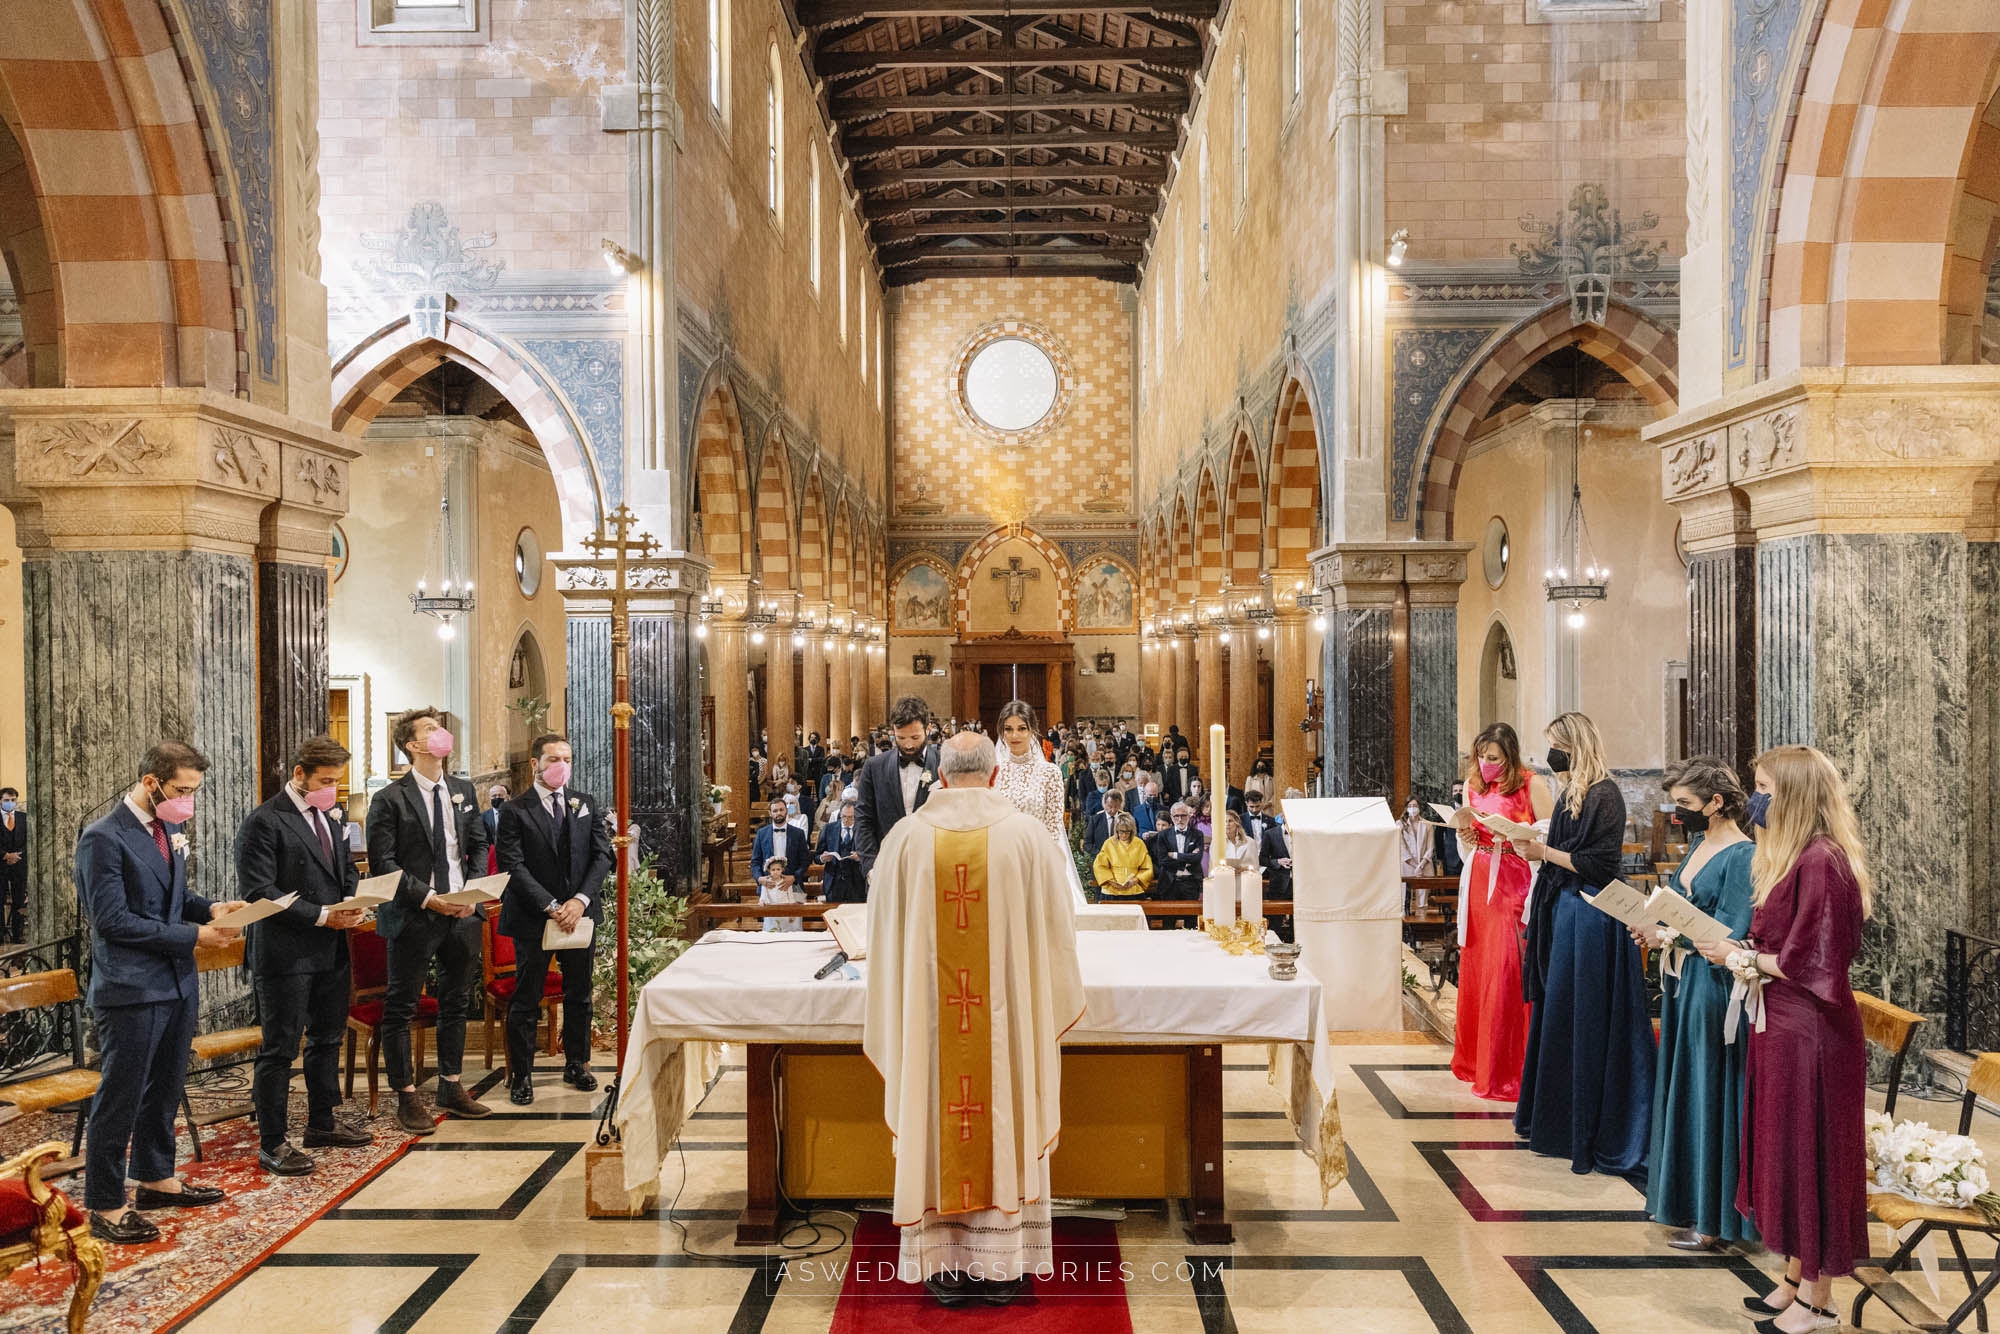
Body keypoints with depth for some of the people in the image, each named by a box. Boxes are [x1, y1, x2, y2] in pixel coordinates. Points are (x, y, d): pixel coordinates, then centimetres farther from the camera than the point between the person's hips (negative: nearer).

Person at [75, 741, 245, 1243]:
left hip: (177, 983, 8)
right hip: (130, 990, -8)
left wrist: (209, 909, -1)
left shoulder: (168, 830, 9)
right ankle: (105, 1206, 14)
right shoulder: (104, 839, -15)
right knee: (119, 1099, 2)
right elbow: (112, 919, -18)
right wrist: (193, 936, -17)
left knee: (166, 1089, 20)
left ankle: (156, 1178, 35)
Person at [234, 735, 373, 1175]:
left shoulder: (332, 817, 11)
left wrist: (352, 903, -2)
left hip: (331, 949, 8)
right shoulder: (264, 822, -14)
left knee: (327, 1038, 18)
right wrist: (321, 916, -20)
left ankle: (321, 1123, 34)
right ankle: (272, 1143, 10)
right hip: (285, 953, -8)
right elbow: (258, 891, -18)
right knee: (279, 1049, 0)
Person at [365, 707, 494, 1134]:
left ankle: (451, 1088, 28)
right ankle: (407, 1098, 13)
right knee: (400, 1008, 2)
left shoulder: (463, 791, 10)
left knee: (455, 1002, 15)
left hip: (462, 916, 6)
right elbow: (383, 862, -12)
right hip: (413, 919, -6)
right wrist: (428, 898, -18)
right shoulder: (390, 800, -8)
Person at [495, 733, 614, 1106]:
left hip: (580, 912, 4)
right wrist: (551, 907, -18)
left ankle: (576, 1064, 28)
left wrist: (580, 900, -11)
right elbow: (514, 867, -11)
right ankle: (521, 1074, 15)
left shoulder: (588, 805, 7)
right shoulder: (515, 811, -5)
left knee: (579, 995, 13)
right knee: (526, 1001, 3)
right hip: (533, 919, -4)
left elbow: (602, 856, 2)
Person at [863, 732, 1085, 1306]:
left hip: (927, 1015, 1)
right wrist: (1042, 1007, 20)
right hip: (1006, 1013, 0)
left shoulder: (906, 838, -4)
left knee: (936, 1130, 10)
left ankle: (944, 1263, 18)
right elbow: (1056, 927, 3)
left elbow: (883, 935, 5)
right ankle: (1001, 1266, 17)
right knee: (1004, 1125, 10)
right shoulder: (1027, 835, -5)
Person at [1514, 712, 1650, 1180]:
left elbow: (1601, 865, -19)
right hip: (1564, 910, 10)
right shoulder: (1572, 792, 12)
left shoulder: (1604, 795, -15)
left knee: (1585, 1022, -2)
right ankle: (1557, 1118, 29)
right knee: (1558, 1013, 16)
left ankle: (1590, 1132, 9)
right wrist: (1535, 843, 5)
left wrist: (1546, 852, -17)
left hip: (1590, 917, -10)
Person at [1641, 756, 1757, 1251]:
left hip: (1713, 987, -9)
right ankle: (1687, 1199, 26)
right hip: (1682, 981, 9)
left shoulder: (1743, 856, -16)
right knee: (1683, 1089, 15)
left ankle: (1711, 1220, 11)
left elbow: (1730, 936, -20)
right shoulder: (1698, 844, 11)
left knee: (1707, 1095, 0)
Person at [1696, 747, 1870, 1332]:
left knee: (1808, 1157, 3)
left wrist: (1741, 956, -11)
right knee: (1783, 1153, 16)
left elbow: (1809, 963, -21)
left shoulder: (1822, 861, -21)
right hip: (1780, 1026, 9)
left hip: (1809, 1032, -9)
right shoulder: (1787, 857, 10)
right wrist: (1734, 948, 6)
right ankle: (1796, 1280, 29)